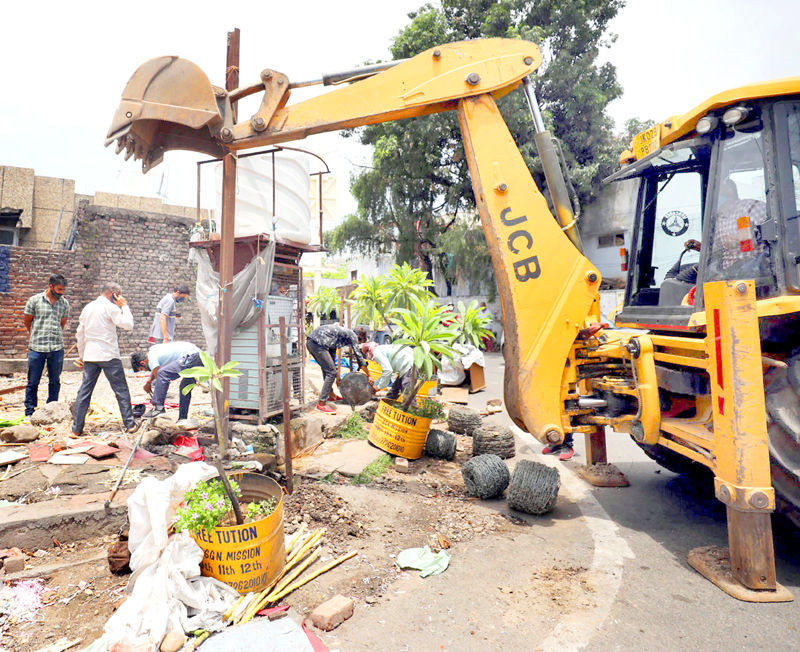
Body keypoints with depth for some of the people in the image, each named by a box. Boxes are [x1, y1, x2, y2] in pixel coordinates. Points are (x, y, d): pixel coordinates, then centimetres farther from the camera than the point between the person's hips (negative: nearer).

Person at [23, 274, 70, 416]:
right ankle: (29, 412, 15)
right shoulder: (35, 300, 0)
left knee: (55, 381, 8)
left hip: (57, 348, 2)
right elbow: (26, 321, 11)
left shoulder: (65, 303, 7)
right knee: (33, 382, 4)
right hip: (36, 348, -2)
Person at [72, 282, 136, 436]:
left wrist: (81, 356, 24)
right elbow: (128, 325, -10)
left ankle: (76, 429, 10)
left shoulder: (87, 308, 14)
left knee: (84, 391, 8)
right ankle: (129, 424, 5)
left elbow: (80, 333, 18)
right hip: (109, 355, -6)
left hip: (90, 355, 6)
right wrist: (124, 306, -1)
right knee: (121, 389, 2)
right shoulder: (109, 307, -7)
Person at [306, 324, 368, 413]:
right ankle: (321, 404, -4)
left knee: (327, 369, 25)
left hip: (310, 342, 10)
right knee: (331, 373, -6)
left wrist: (335, 372, 38)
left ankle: (330, 394, 39)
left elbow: (332, 353, 33)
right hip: (317, 343, -10)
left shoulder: (343, 332, 28)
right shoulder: (352, 335, 2)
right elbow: (358, 355, 1)